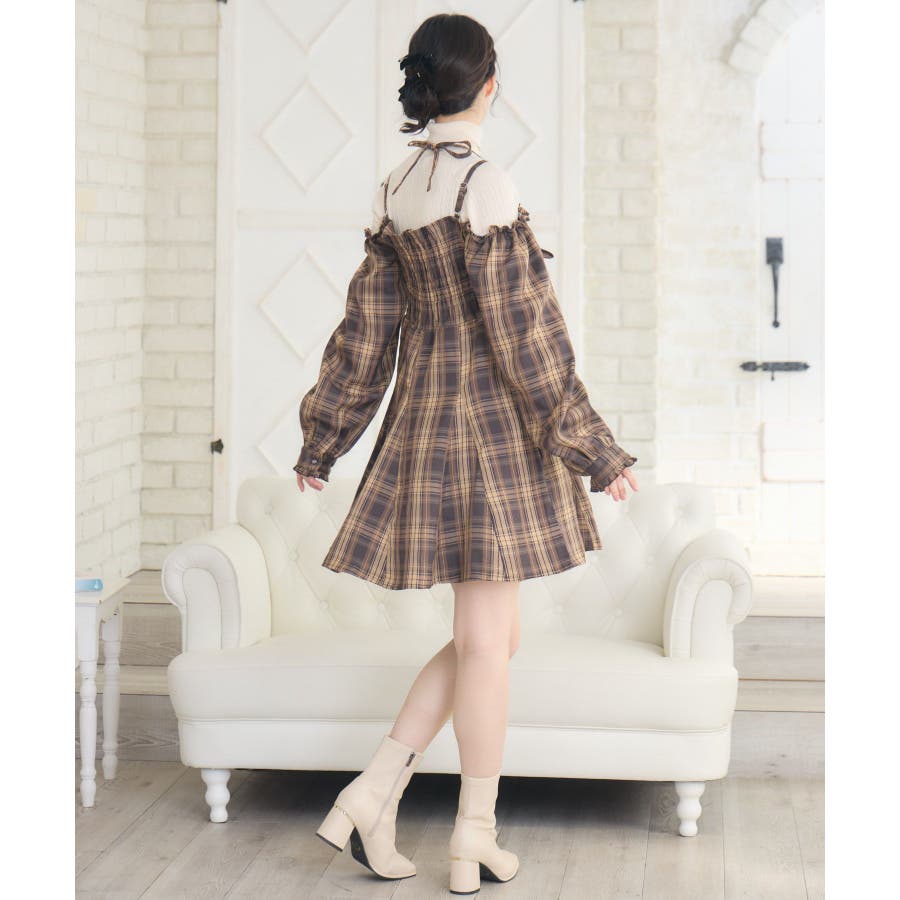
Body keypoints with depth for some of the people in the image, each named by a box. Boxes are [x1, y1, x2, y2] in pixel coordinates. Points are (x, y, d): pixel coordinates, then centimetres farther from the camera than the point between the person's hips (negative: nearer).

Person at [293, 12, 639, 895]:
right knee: (487, 640, 2)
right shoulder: (486, 187, -15)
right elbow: (524, 333, -15)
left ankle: (370, 796, 12)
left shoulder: (395, 192, 8)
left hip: (423, 424, 8)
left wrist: (322, 442, 18)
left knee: (487, 637, 16)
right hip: (494, 425, -8)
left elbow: (365, 330, 11)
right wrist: (593, 449, -10)